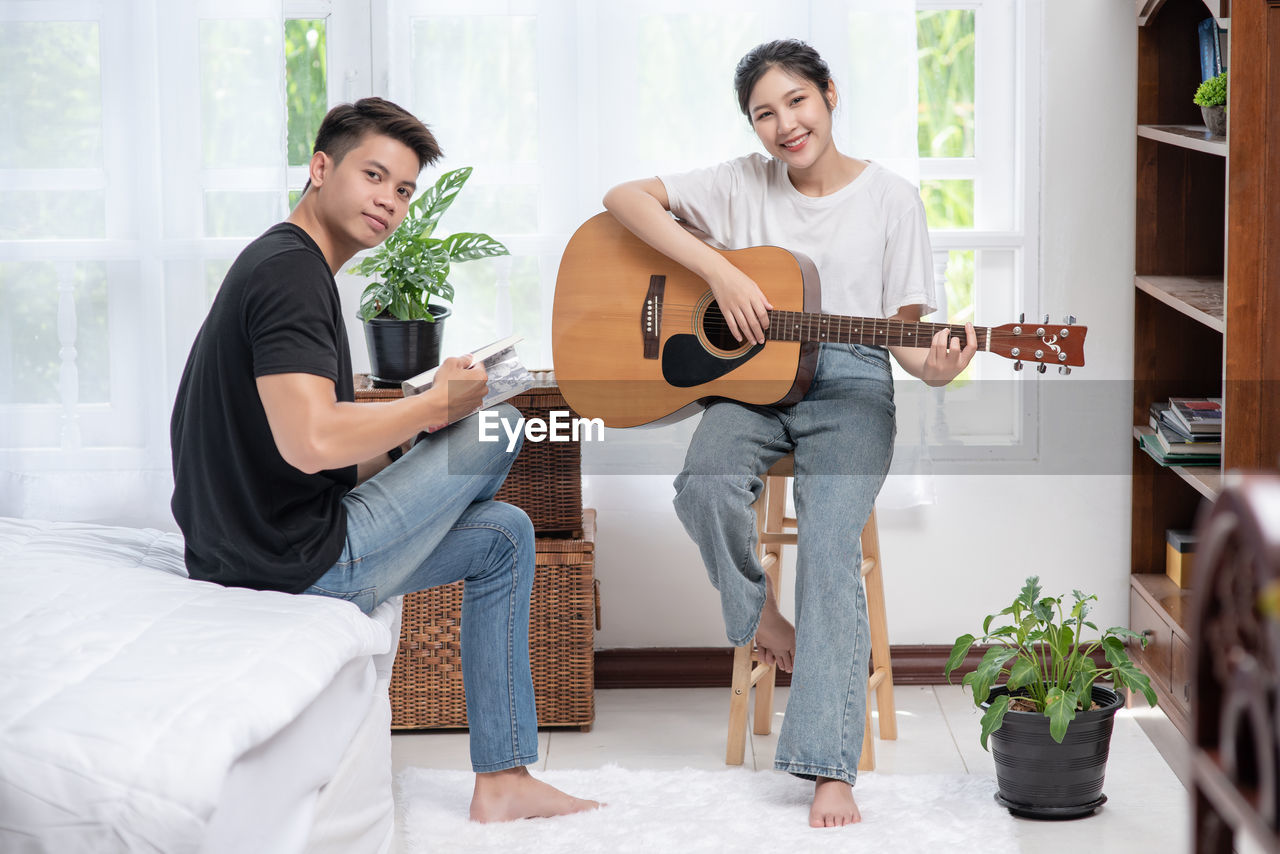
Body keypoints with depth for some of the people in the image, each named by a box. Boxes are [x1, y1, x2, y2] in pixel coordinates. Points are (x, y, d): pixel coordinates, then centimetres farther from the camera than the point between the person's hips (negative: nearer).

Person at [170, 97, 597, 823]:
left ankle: (504, 781, 20)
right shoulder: (291, 271, -17)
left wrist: (411, 440, 9)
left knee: (505, 536, 21)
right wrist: (439, 405, -15)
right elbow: (311, 441, -30)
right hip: (302, 562, -11)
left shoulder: (282, 265, 18)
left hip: (267, 546, 11)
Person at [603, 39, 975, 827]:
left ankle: (830, 770, -26)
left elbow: (904, 324, 6)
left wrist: (934, 366, -19)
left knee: (831, 548, -25)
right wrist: (722, 273, -14)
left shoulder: (890, 198, 5)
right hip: (750, 378, 2)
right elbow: (626, 198, -2)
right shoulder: (744, 185, 7)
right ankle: (758, 612, 2)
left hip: (850, 388, -1)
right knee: (704, 486, -32)